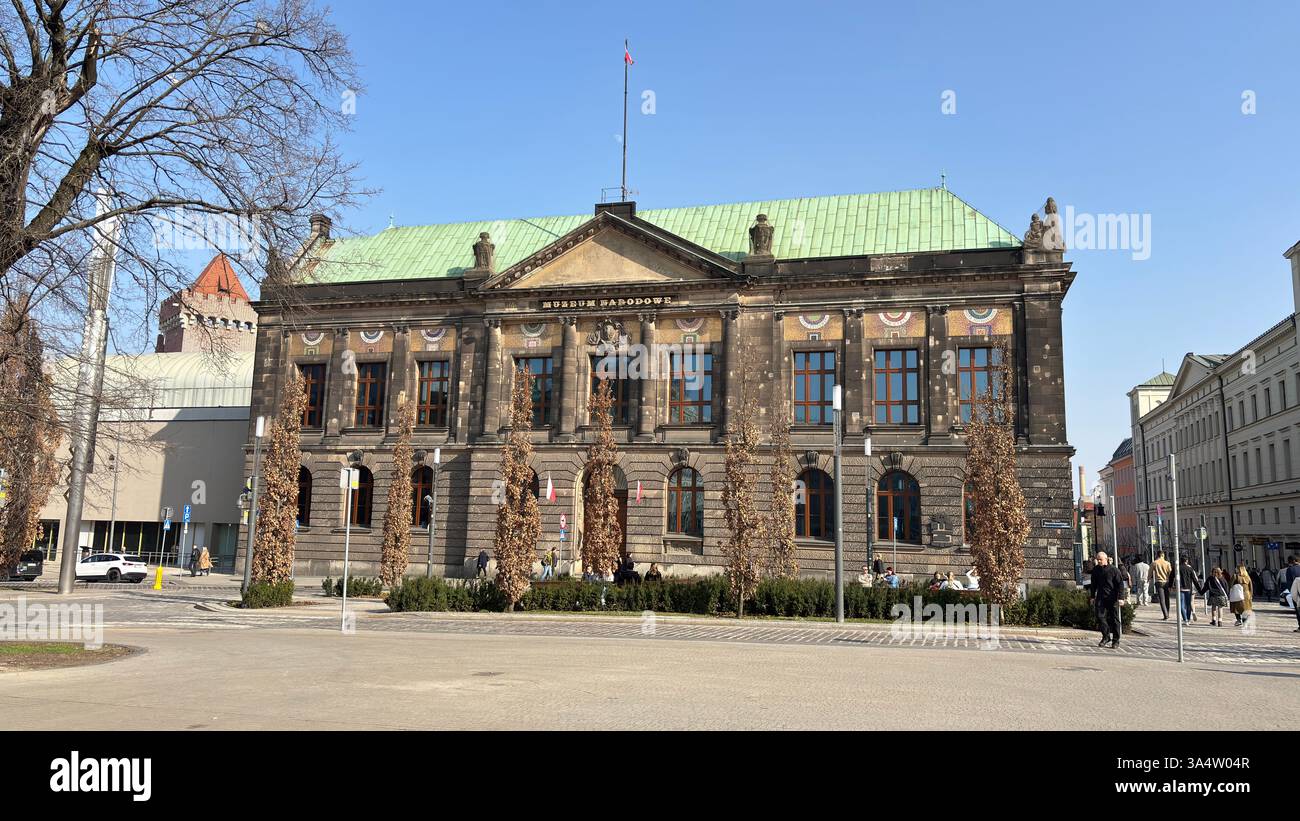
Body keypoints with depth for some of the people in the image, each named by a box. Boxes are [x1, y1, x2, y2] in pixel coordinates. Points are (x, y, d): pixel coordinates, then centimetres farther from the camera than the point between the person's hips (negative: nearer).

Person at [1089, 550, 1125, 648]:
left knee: (1114, 619, 3)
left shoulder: (1114, 569, -8)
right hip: (1101, 597, 4)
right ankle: (1106, 636, 10)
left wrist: (1120, 597, -13)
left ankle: (1116, 640, 11)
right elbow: (1093, 584, 18)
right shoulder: (1095, 570, 7)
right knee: (1100, 616, -5)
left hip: (1112, 598, -4)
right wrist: (1092, 596, 16)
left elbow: (1120, 584, -7)